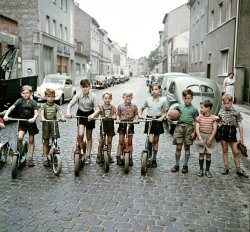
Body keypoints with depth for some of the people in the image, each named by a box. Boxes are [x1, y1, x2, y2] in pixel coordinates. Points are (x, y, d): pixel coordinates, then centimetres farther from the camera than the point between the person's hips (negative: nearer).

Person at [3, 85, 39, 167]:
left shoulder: (33, 102, -4)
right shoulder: (20, 101, -2)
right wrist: (6, 115, -30)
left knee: (31, 141, 6)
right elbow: (11, 108, -12)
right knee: (19, 138, -20)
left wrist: (33, 119, -35)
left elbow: (36, 113, -14)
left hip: (31, 123, 0)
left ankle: (31, 158, 17)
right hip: (22, 123, 0)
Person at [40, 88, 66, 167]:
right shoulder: (43, 106, 1)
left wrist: (62, 117, -32)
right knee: (46, 142, 6)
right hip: (46, 125, -1)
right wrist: (42, 118, -38)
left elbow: (60, 113, -9)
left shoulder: (56, 106, 4)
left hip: (54, 125, 1)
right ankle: (45, 158, 13)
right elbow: (42, 113, -15)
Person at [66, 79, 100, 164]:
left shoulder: (93, 96, -16)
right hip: (80, 115, 0)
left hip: (90, 116, 0)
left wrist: (92, 115, -39)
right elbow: (70, 104, -14)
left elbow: (97, 109, -19)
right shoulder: (78, 95, -13)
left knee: (89, 136, 8)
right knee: (80, 134, -18)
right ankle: (81, 150, 10)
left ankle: (88, 155, 20)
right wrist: (68, 113, -34)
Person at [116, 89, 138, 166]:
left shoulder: (134, 106, 2)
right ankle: (118, 157, 10)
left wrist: (136, 119, -13)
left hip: (130, 125, 1)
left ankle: (130, 157, 16)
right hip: (122, 125, 0)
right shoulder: (120, 106, 0)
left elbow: (136, 114, 6)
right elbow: (118, 114, 5)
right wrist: (118, 119, -13)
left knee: (130, 142, 7)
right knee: (121, 142, 2)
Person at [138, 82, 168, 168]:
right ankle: (149, 151, 18)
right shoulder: (148, 100, 2)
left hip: (158, 121, 0)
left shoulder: (163, 100, -1)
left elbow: (166, 112, 3)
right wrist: (140, 115, -4)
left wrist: (162, 117, -15)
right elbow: (142, 108, 14)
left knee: (156, 141, 9)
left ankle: (154, 159, 21)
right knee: (150, 140, -14)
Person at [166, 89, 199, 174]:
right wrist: (167, 116, 2)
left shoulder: (194, 109, 2)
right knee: (178, 147, 1)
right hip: (179, 126, 1)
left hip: (189, 128, -1)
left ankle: (185, 165, 20)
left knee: (187, 147, 7)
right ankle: (177, 164, 13)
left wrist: (194, 132, -4)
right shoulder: (179, 106, 7)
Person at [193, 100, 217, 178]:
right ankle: (201, 170, 16)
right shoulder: (199, 118, -1)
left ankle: (207, 170, 16)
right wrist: (200, 139, -13)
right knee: (201, 154, 5)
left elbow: (214, 129, -5)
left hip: (210, 137, -1)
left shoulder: (213, 118, -4)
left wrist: (210, 140, -9)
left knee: (208, 154, 5)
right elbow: (197, 128, -5)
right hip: (201, 136, 1)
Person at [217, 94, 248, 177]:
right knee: (224, 149, 9)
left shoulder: (236, 112, -4)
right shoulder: (221, 111, 5)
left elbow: (240, 125, -2)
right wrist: (218, 124, -9)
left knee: (235, 151, 0)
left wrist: (241, 137, -2)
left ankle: (238, 169, 12)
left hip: (232, 131, -2)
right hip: (222, 131, 3)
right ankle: (226, 167, 18)